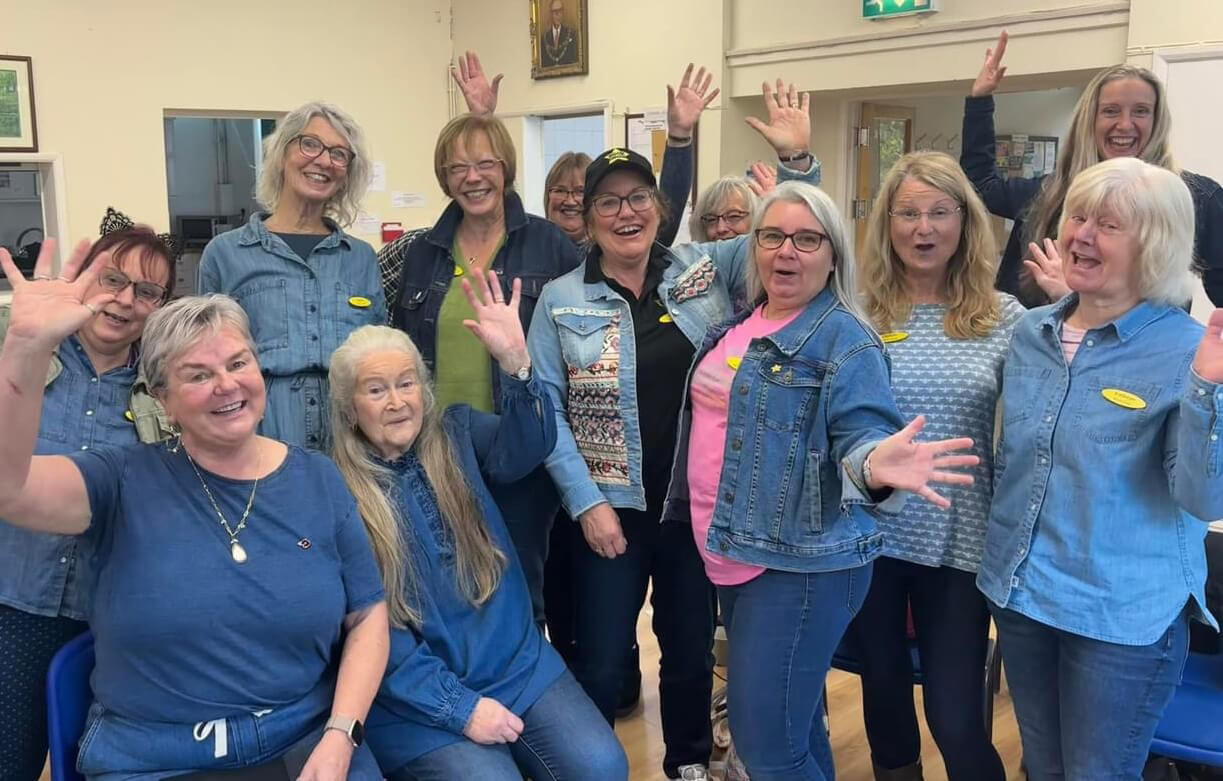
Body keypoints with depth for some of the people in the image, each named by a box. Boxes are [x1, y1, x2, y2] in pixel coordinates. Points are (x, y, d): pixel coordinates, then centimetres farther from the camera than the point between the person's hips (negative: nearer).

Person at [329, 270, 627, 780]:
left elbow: (526, 448, -17)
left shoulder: (457, 436, 4)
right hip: (419, 704, -3)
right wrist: (460, 708, -15)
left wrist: (515, 362, -34)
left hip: (520, 666, 3)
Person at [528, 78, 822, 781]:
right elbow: (545, 408, -6)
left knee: (693, 648, 19)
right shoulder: (561, 300, -3)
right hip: (612, 506, -2)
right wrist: (586, 502, -12)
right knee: (602, 661, 9)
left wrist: (797, 160, -19)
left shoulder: (706, 267, 0)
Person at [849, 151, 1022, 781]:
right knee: (883, 689, 19)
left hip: (958, 540, -1)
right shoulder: (857, 313, -3)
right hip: (869, 532, 1)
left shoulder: (1006, 319, -1)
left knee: (956, 718, 2)